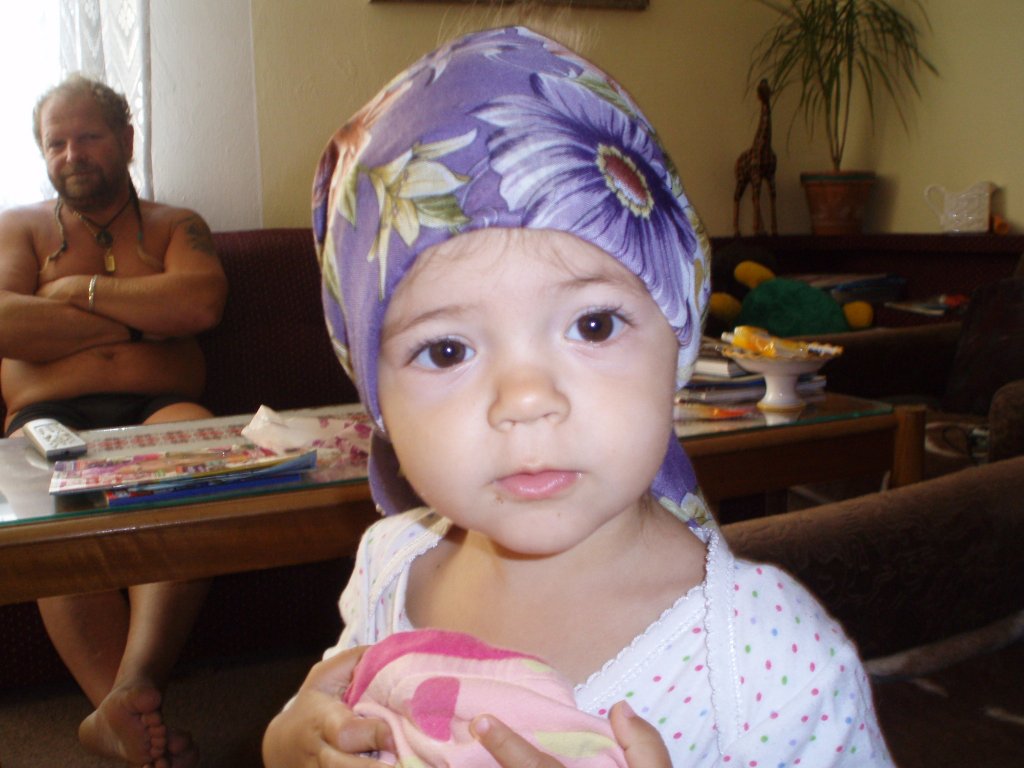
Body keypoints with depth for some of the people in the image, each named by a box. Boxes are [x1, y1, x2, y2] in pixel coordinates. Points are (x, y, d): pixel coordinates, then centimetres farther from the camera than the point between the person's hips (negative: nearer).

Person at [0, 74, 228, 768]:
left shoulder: (174, 226, 24)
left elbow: (201, 303, -1)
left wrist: (82, 289, 4)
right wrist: (138, 320, 2)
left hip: (159, 407, 0)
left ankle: (127, 695, -46)